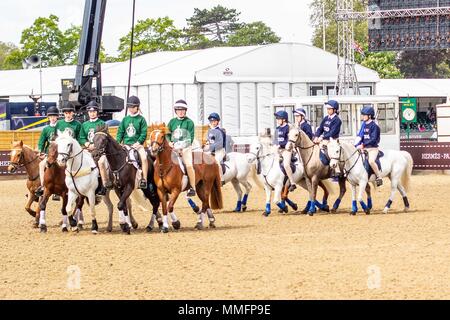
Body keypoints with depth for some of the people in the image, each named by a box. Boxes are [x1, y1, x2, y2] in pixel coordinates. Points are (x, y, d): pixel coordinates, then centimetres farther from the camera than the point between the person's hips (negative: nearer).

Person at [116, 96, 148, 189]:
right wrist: (118, 142, -3)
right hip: (126, 145, 4)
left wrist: (138, 143, -15)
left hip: (137, 144, -4)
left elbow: (143, 134, -3)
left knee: (144, 158, -28)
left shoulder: (141, 119, 3)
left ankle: (144, 180, -25)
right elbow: (120, 132, 12)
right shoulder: (125, 119, 13)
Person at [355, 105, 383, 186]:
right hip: (364, 148, 9)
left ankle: (379, 177, -21)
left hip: (373, 148, -9)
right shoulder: (364, 125, 13)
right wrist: (357, 145, 4)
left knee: (371, 161, -32)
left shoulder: (374, 125, -9)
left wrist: (363, 145, -21)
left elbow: (373, 139, -17)